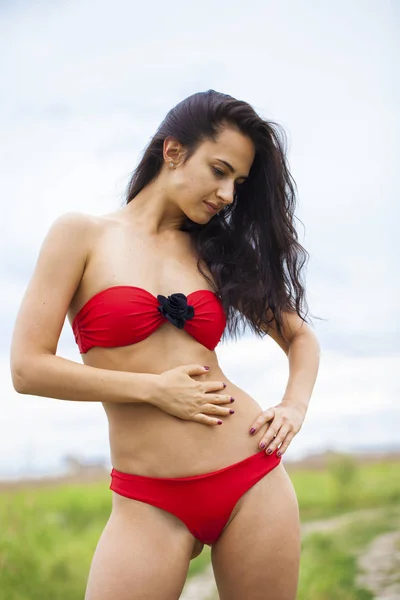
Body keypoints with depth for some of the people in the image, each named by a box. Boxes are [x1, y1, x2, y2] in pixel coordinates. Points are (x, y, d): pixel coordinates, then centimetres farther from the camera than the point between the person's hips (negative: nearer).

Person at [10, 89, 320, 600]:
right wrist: (156, 389, -10)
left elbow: (300, 336, 21)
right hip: (149, 505, -3)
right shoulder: (83, 234, 0)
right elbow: (28, 368, -8)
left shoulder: (219, 252, 10)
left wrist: (295, 407, 1)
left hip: (254, 481, 4)